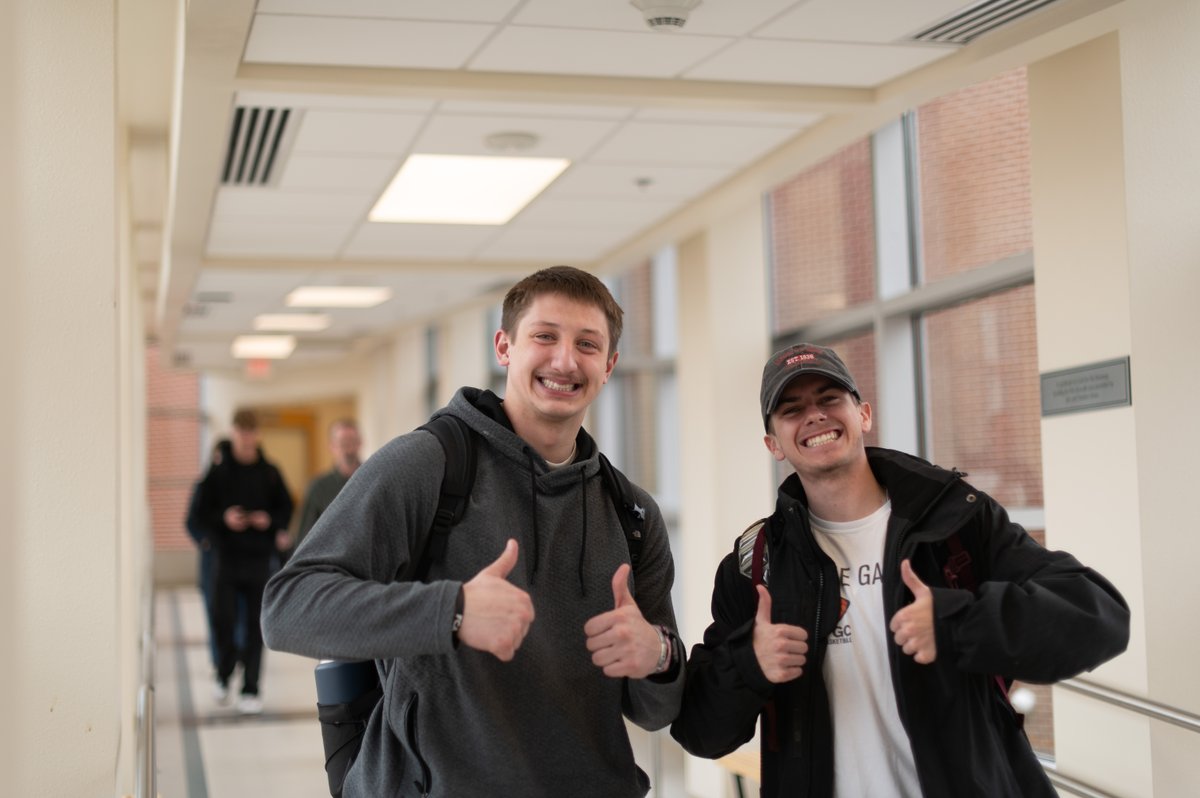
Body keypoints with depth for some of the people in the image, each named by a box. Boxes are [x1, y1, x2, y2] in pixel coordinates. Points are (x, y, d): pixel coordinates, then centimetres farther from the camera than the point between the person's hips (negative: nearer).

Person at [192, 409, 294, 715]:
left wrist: (271, 521, -9)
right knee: (224, 620, -3)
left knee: (256, 625, 1)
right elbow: (202, 512, 4)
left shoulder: (269, 472, 5)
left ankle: (250, 689, 8)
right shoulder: (218, 472, 3)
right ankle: (224, 673, 24)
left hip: (259, 560, 1)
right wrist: (223, 519, -15)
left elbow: (286, 508, 10)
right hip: (227, 559, 0)